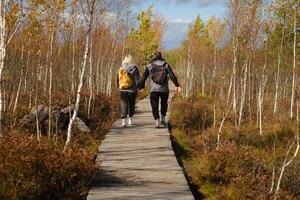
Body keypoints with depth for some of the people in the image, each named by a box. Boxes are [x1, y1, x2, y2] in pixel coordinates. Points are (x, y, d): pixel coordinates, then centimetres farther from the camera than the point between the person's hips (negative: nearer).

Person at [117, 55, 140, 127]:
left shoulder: (120, 69, 4)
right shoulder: (134, 69, -6)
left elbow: (118, 80, 11)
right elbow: (137, 80, -9)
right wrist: (136, 88, 5)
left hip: (122, 90, 2)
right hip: (131, 90, -2)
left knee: (124, 105, 2)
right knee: (131, 105, 15)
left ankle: (124, 122, -8)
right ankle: (130, 121, 18)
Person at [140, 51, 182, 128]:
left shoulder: (149, 66, 6)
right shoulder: (166, 65, 5)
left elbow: (143, 77, 8)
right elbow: (172, 76, -6)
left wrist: (142, 86, 21)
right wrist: (177, 85, -5)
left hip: (153, 90, -1)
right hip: (164, 89, 1)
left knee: (154, 106, 6)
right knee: (164, 103, 23)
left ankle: (156, 120, -7)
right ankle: (163, 117, 11)